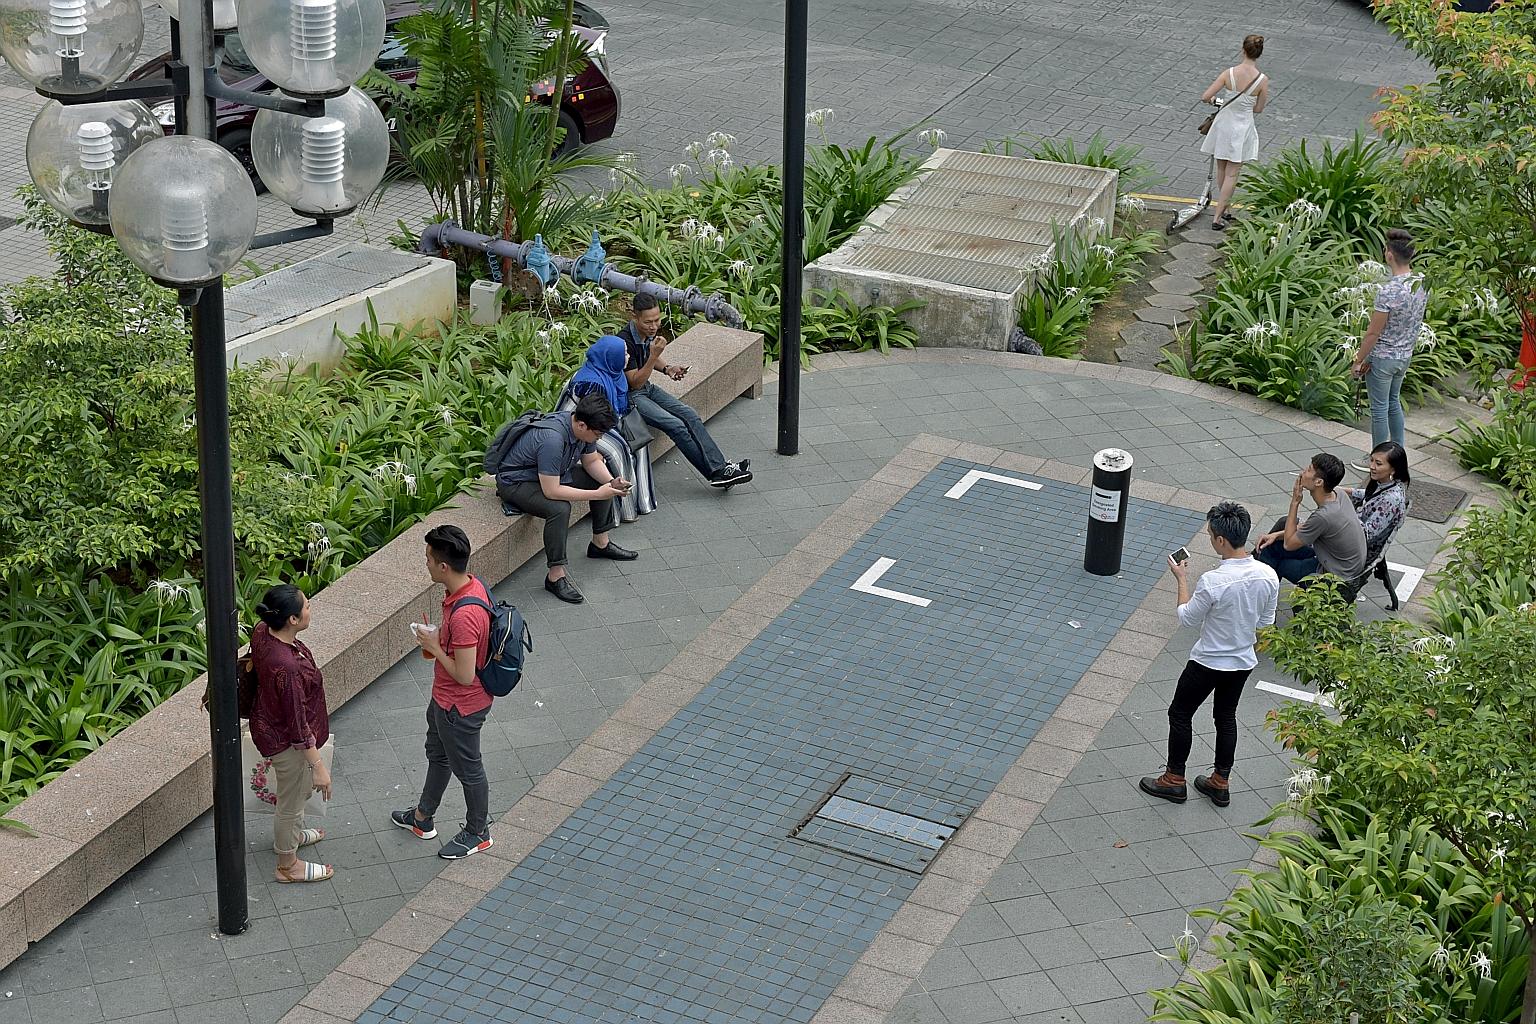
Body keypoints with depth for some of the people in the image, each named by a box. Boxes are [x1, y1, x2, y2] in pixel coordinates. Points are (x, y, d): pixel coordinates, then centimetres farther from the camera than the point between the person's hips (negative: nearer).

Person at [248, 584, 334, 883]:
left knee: (300, 788, 34)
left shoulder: (262, 631, -15)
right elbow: (297, 724, -30)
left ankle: (291, 834, 60)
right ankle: (288, 865, 41)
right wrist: (318, 765, -19)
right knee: (291, 802, 17)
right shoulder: (287, 668, -41)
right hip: (287, 741, -9)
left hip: (268, 722, 9)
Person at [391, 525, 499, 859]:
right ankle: (422, 818, 50)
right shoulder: (472, 585, -9)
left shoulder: (464, 615, -39)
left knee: (466, 768, 15)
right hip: (445, 697, 10)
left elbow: (465, 675, -33)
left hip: (460, 706, -10)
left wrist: (434, 646, -22)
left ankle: (478, 832, 38)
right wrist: (440, 638, -2)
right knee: (438, 754, 29)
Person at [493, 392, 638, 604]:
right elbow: (551, 491, -36)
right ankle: (555, 575, -23)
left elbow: (592, 461, 7)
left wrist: (611, 482, -13)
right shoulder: (552, 439, -38)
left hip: (554, 474, 9)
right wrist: (596, 494, -32)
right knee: (559, 509, -34)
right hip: (516, 482, -9)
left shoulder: (583, 427, -12)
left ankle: (600, 543, 25)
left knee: (603, 480, 9)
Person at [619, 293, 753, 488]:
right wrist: (654, 355, -32)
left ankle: (720, 467, -13)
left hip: (647, 388, 8)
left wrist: (667, 368, 0)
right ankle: (714, 473, -17)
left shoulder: (650, 331, -1)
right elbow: (635, 382, -24)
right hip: (629, 396, -8)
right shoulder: (625, 341, -26)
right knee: (676, 426, -22)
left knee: (690, 416, -9)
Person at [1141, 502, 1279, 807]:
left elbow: (1187, 618, -14)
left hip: (1208, 662, -6)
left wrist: (1182, 579, -3)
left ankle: (1174, 780, 25)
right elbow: (1265, 622, 1)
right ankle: (1221, 783, 34)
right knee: (1226, 717, 24)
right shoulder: (1268, 576, -13)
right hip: (1243, 662, 6)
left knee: (1180, 714, 15)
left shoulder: (1213, 582, -31)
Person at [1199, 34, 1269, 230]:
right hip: (1242, 128, -1)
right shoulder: (1262, 80, -15)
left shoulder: (1229, 74, -15)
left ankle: (1222, 211, 30)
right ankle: (1217, 217, 4)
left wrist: (1213, 100, 9)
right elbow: (1259, 109, -3)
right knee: (1232, 174, 8)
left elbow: (1205, 98, -15)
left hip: (1224, 124, 1)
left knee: (1222, 170, 19)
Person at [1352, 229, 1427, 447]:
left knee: (1380, 409, 5)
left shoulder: (1388, 291, -27)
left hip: (1382, 358, -7)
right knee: (1394, 403, 23)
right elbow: (1415, 323, 8)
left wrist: (1358, 361, -10)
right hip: (1405, 356, 7)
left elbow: (1373, 333, -21)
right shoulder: (1422, 284, -4)